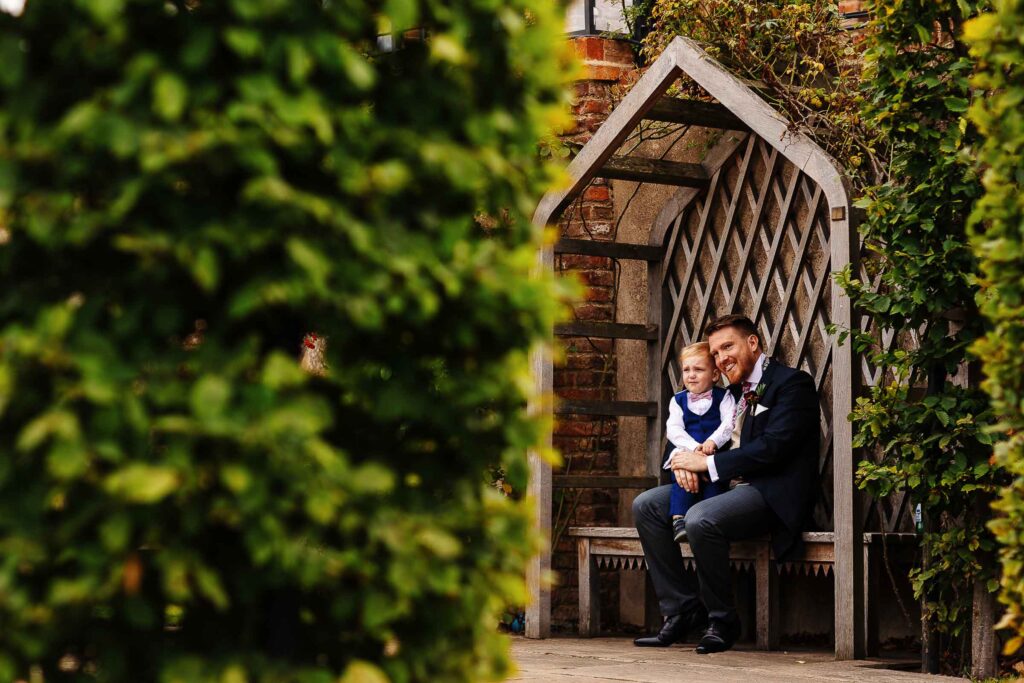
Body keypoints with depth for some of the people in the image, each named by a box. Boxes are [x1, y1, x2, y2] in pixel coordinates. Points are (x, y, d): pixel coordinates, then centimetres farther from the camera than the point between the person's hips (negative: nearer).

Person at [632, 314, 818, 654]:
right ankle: (681, 610, -1)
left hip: (772, 492, -9)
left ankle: (722, 622, -16)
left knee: (700, 520, -34)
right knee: (645, 506, 1)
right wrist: (687, 460, -5)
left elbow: (772, 447, -18)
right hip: (731, 486, 9)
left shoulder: (793, 383, -7)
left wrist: (707, 463, -16)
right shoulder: (734, 390, 20)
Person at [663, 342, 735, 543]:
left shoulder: (724, 397, 9)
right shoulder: (678, 400, 14)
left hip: (716, 453, -1)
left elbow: (729, 423, -5)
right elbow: (674, 430, 1)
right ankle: (679, 519, -31)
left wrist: (713, 441, -23)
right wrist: (694, 446, -16)